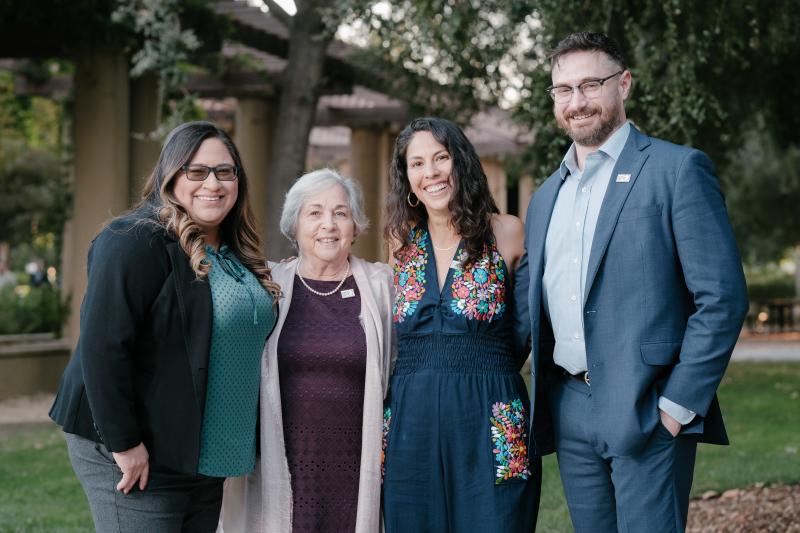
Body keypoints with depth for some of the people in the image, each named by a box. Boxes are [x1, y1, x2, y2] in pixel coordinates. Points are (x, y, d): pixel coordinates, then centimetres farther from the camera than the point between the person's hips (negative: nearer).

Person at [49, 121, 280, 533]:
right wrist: (124, 443, -22)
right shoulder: (136, 243, -14)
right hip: (137, 456, -8)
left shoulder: (236, 255, 12)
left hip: (204, 457, 8)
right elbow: (102, 346, -22)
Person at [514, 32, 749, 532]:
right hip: (568, 411, 6)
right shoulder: (545, 196, 17)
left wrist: (679, 404, -14)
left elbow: (722, 297, -10)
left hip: (646, 412, -6)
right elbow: (527, 306, 22)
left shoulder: (678, 169, -4)